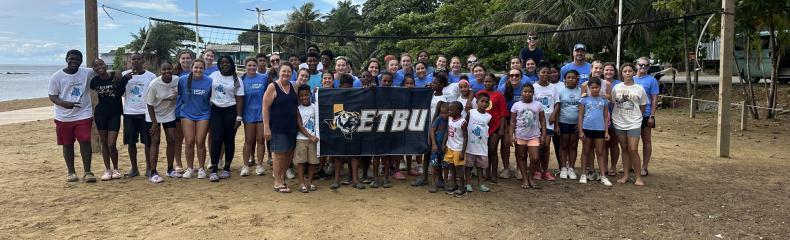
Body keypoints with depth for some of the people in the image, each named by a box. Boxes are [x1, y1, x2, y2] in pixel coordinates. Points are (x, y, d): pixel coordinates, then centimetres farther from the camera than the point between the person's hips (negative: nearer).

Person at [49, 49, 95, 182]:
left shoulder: (87, 73, 0)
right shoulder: (57, 76, -3)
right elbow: (52, 96, -2)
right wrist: (64, 103, -23)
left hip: (83, 115, 0)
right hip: (64, 117, 0)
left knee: (85, 142, -5)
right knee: (67, 144, 9)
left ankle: (87, 171, 2)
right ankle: (70, 171, 21)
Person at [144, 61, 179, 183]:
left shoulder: (177, 81, -13)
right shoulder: (154, 84, -22)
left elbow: (179, 95, 7)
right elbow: (149, 104, -15)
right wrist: (154, 123, -15)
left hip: (170, 114, 4)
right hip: (154, 115, -4)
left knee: (171, 140, 3)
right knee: (155, 141, -7)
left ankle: (170, 169, 18)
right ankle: (153, 173, -3)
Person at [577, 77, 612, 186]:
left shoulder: (604, 100, 5)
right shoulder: (584, 99, -1)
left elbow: (606, 117, 8)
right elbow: (580, 116, -1)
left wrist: (606, 131, 2)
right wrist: (580, 131, -6)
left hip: (600, 129, 1)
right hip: (587, 128, -1)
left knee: (600, 153, 6)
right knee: (586, 151, 8)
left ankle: (603, 176, 9)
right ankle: (583, 175, 15)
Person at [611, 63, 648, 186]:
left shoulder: (639, 89, -2)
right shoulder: (616, 87, 2)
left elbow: (642, 106, 7)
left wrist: (637, 117, 6)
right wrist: (616, 116, 3)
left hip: (634, 123, -2)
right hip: (619, 123, 2)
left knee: (633, 149, -9)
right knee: (624, 149, 11)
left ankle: (638, 177, 1)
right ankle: (625, 175, 18)